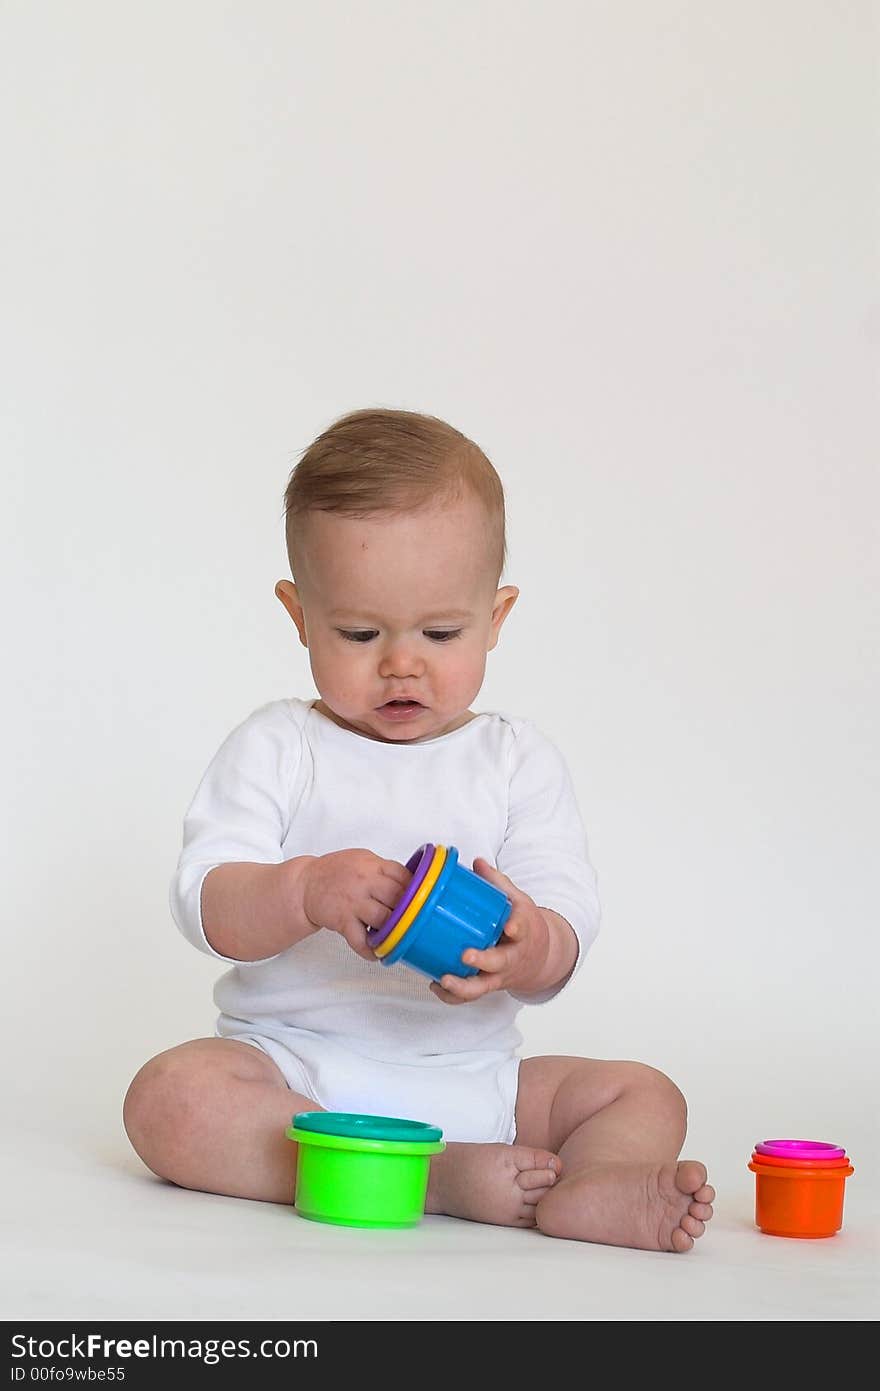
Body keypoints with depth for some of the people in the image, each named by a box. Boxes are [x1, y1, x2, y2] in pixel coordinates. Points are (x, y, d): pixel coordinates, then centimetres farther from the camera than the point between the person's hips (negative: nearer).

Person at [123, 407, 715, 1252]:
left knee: (647, 1099, -10)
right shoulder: (276, 748, 2)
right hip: (294, 1064, -2)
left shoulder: (517, 761, 6)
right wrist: (305, 893, -32)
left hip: (471, 1075, 3)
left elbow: (567, 931, -3)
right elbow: (204, 904, -9)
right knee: (170, 1098, -30)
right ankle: (439, 1179, -34)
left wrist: (528, 949, -30)